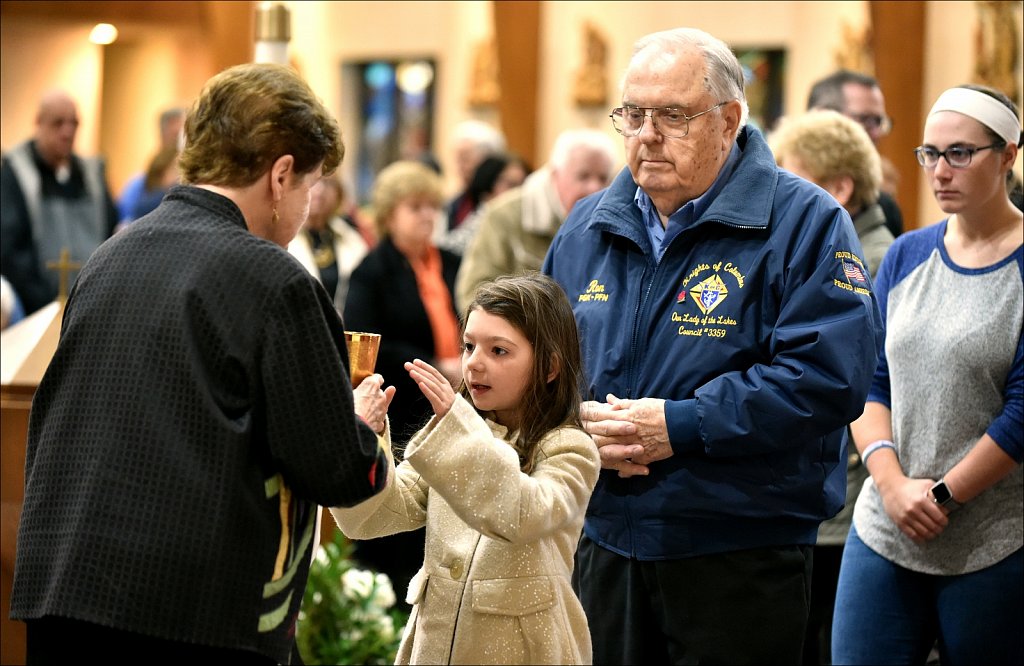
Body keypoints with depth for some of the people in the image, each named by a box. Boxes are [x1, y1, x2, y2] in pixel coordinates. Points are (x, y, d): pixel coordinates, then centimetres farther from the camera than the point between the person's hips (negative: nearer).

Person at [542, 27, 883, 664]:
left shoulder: (804, 222, -8)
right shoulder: (587, 229, 10)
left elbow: (828, 375, -19)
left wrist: (680, 426, -21)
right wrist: (581, 422, -9)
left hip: (744, 560, -5)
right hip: (605, 545, 5)